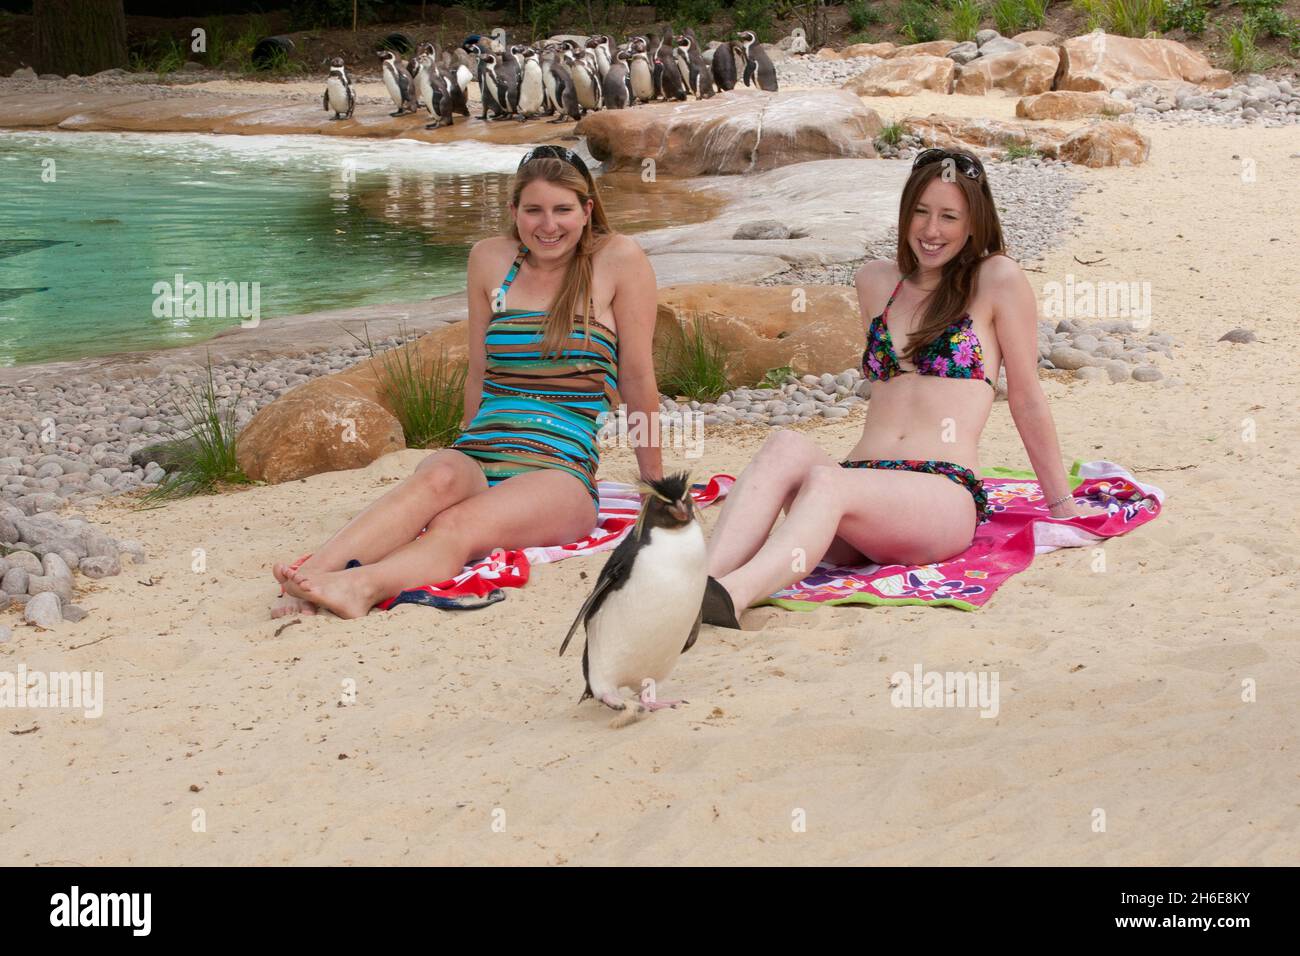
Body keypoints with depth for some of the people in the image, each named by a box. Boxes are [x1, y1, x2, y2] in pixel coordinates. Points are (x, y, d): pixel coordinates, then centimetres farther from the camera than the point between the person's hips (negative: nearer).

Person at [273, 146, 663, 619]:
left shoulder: (619, 260, 3)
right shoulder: (490, 259, 13)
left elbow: (637, 379, 6)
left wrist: (655, 482, 12)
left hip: (560, 471, -2)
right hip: (476, 456, 3)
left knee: (459, 525, -35)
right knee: (438, 478, -35)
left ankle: (361, 585, -63)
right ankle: (307, 581, -57)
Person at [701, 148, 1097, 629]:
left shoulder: (997, 279, 7)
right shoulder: (875, 282, 21)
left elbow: (1027, 400, 10)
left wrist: (1061, 504, 15)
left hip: (947, 496, -4)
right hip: (864, 478, 4)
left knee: (826, 481, -36)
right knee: (786, 446, -30)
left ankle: (731, 595, -63)